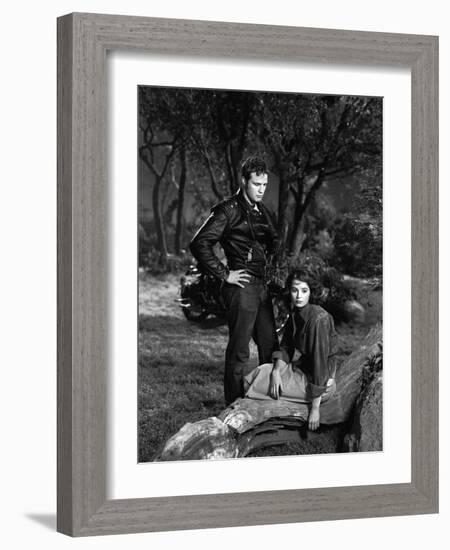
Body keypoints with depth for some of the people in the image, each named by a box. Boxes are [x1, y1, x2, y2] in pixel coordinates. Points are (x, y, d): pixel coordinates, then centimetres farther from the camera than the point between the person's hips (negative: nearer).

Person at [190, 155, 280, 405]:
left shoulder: (263, 212, 15)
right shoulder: (228, 211, -9)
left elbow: (274, 243, 33)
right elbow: (200, 244, -15)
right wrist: (224, 274, -14)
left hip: (261, 286, 8)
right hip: (242, 287, -8)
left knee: (270, 345, 12)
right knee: (239, 350, -3)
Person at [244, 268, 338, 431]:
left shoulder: (319, 318, -24)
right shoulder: (295, 314, 3)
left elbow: (320, 362, -25)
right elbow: (285, 348, 9)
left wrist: (315, 408, -24)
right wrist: (276, 371, -12)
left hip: (321, 382, -8)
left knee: (259, 382, -10)